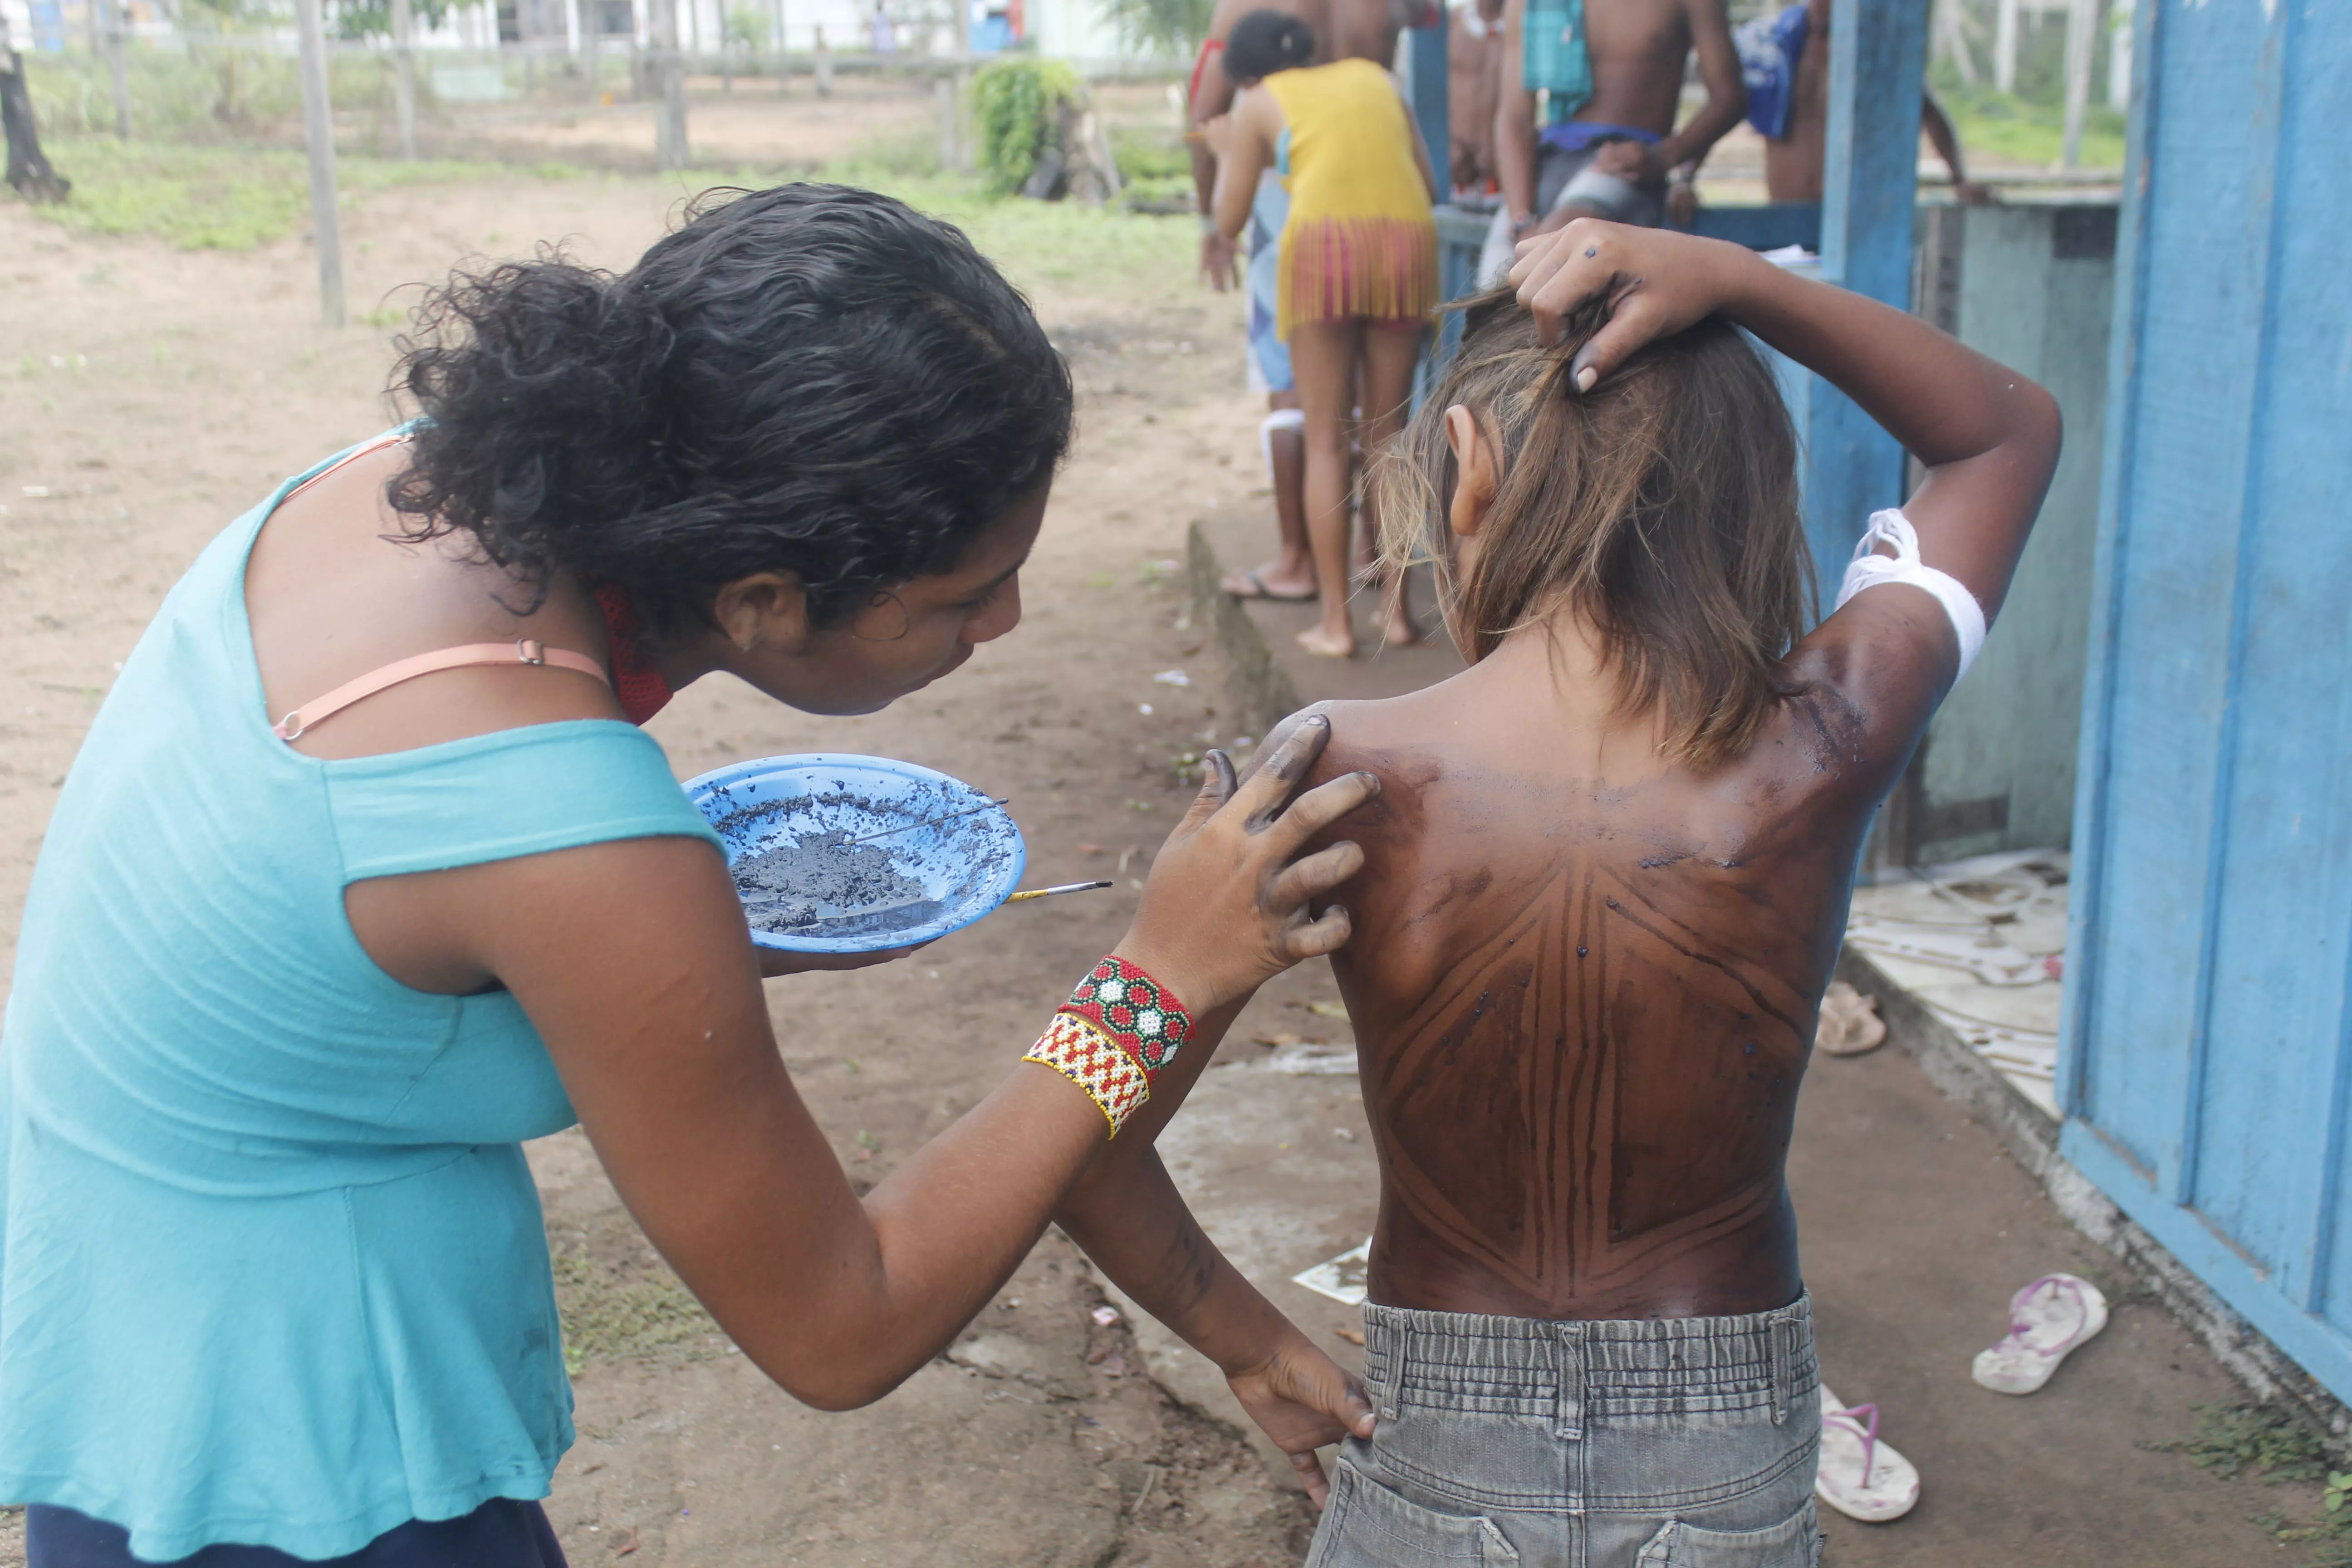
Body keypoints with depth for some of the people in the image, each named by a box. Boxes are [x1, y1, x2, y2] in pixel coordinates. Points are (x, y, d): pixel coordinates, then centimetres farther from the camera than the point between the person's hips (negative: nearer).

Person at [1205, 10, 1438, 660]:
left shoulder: (1259, 103, 18)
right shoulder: (1375, 78, 27)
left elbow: (1230, 221, 18)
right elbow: (1428, 186, 26)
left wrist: (1226, 153, 35)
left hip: (1325, 241, -3)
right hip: (1409, 241, 3)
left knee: (1326, 440, 3)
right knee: (1387, 435, 13)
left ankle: (1335, 620, 0)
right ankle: (1396, 607, 13)